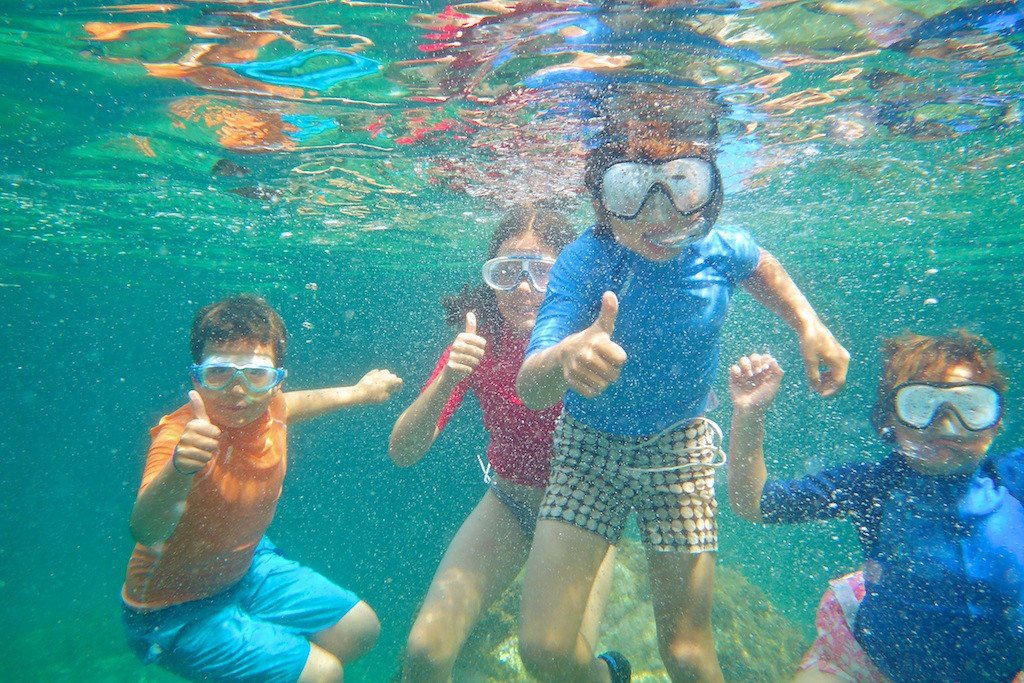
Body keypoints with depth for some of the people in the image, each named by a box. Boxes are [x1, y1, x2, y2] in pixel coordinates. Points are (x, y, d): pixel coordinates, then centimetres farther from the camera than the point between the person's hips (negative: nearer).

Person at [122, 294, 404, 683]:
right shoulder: (184, 435, -33)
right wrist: (179, 471, -69)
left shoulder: (269, 409, -13)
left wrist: (356, 393, 17)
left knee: (360, 629, 11)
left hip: (247, 567, 7)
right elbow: (146, 533, -49)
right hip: (177, 612, -7)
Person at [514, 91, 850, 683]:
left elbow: (763, 265, 10)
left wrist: (809, 324, -5)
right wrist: (568, 356, -59)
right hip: (591, 448, -1)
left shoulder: (719, 250, -17)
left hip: (681, 451, 2)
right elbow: (530, 390, -36)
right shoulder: (585, 263, -25)